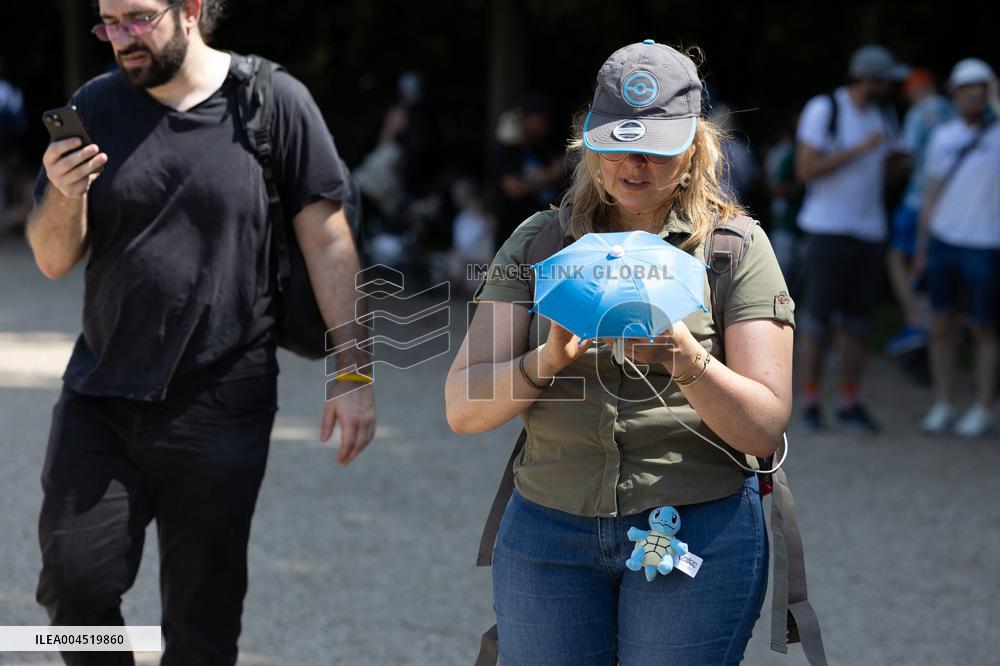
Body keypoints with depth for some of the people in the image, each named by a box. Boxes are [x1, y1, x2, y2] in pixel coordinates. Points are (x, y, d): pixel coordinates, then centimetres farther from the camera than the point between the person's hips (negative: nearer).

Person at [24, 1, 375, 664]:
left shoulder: (274, 103, -5)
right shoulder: (97, 107, 3)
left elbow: (327, 242, -3)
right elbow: (54, 261, 4)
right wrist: (63, 195, -18)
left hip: (220, 408, -3)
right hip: (99, 398, 3)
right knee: (74, 583, -1)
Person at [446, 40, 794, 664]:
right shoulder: (539, 241, 6)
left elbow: (765, 428, -7)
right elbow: (463, 409, -1)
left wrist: (682, 357, -23)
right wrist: (545, 362, -19)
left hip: (701, 528, -2)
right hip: (548, 530, 2)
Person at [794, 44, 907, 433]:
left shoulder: (885, 115, 10)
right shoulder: (823, 110, -9)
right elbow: (805, 169, -16)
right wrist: (859, 149, -19)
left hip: (869, 231, 5)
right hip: (827, 230, -5)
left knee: (856, 322, 6)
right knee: (818, 320, -2)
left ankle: (849, 402, 12)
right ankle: (810, 401, 8)